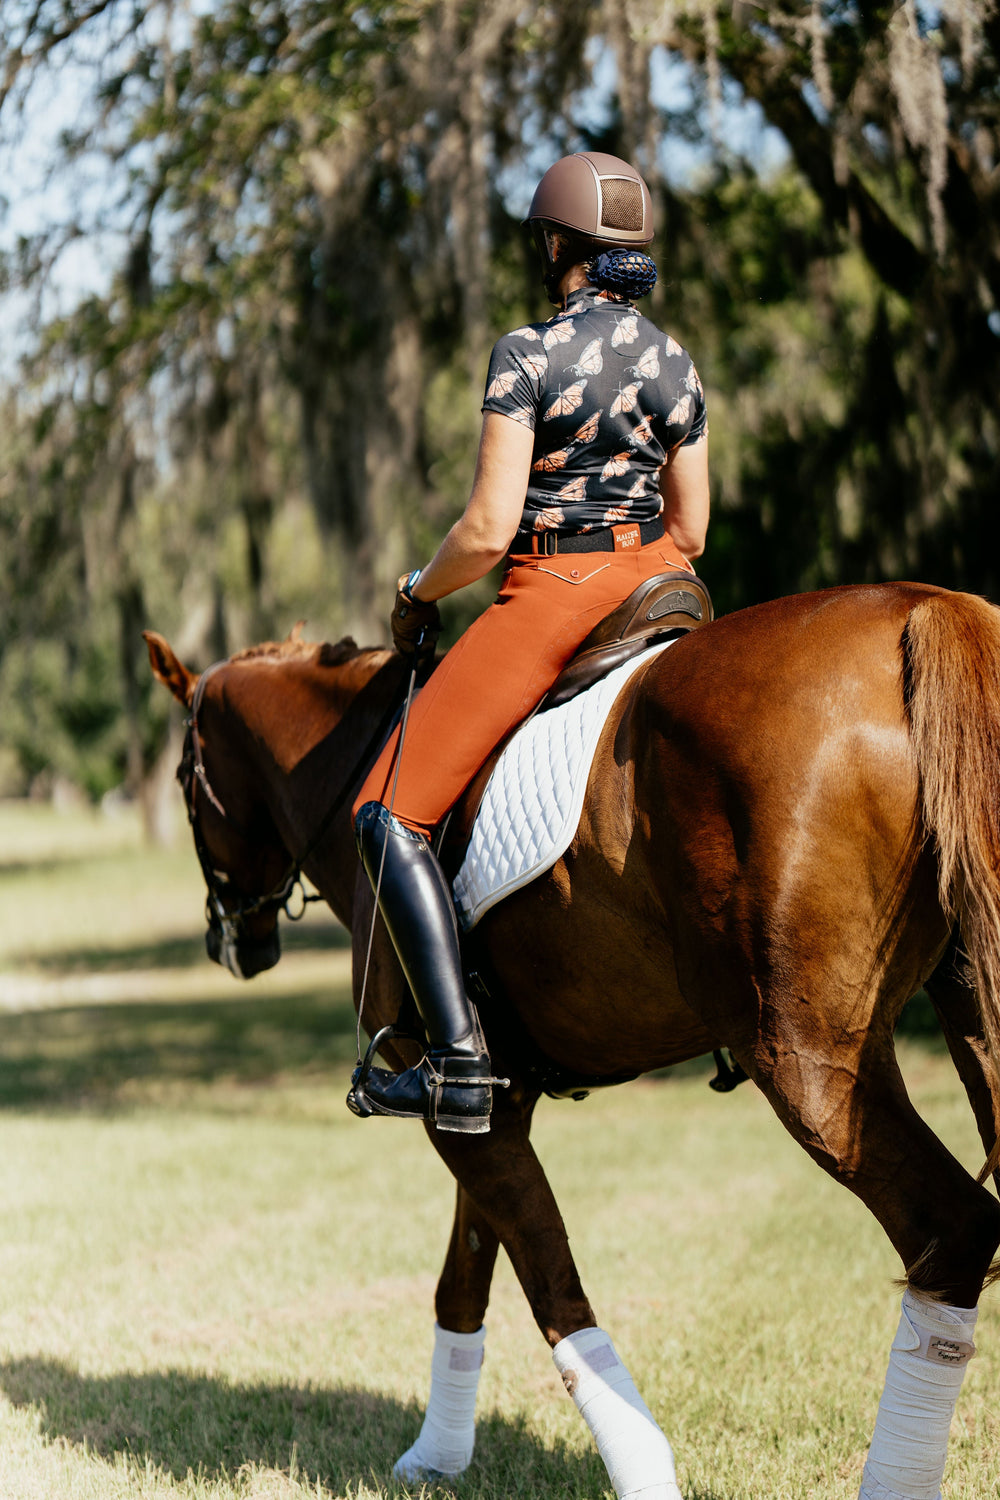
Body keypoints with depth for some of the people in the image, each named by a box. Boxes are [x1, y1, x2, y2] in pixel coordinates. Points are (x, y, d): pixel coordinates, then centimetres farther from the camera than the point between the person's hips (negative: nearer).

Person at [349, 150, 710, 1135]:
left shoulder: (527, 355, -13)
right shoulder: (674, 363, 5)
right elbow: (691, 531, 9)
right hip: (655, 586, 7)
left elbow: (488, 528, -16)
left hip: (546, 599, -7)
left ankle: (459, 1062, -14)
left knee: (390, 815, -2)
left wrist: (418, 593, 2)